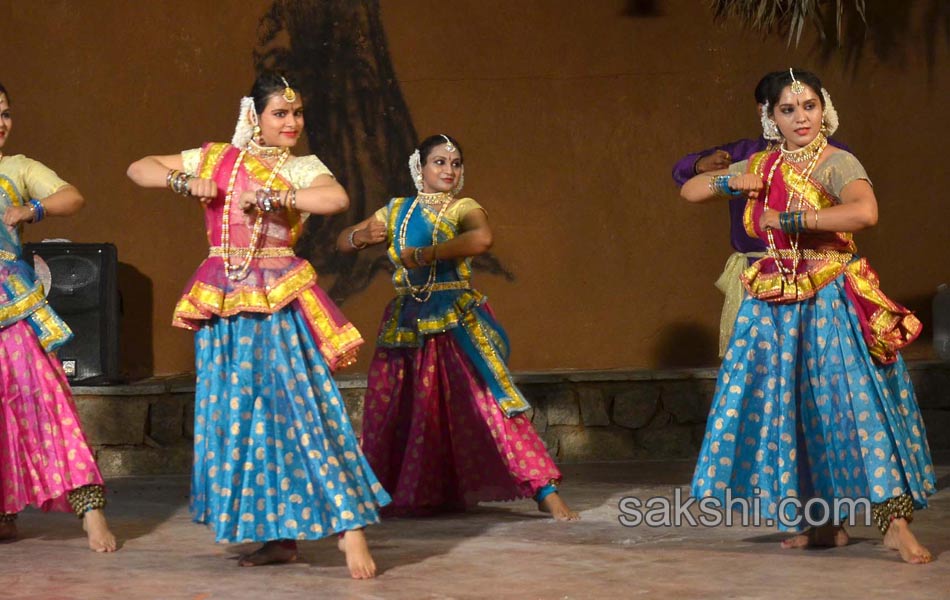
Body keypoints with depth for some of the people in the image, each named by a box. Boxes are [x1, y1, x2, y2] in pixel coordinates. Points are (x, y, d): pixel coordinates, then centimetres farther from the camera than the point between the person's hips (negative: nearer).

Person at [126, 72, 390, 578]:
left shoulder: (301, 168, 3)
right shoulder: (216, 158, 10)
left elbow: (336, 199, -19)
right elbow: (138, 170, 14)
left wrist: (267, 198, -16)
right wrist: (185, 182, -4)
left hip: (279, 299, -4)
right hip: (223, 300, 4)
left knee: (302, 402, -12)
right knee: (237, 411, 5)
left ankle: (350, 526, -13)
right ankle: (279, 533, 13)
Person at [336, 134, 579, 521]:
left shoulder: (463, 209, -3)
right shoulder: (397, 211, 12)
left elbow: (481, 239, -26)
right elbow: (342, 242, 17)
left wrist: (422, 255, -23)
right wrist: (361, 236, -7)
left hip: (456, 322, -5)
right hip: (405, 325, 5)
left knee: (488, 401, -13)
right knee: (388, 414, 8)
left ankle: (545, 492, -13)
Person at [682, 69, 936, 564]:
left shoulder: (838, 165, -8)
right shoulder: (761, 167, 11)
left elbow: (864, 212, -30)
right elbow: (689, 191, 22)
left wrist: (788, 218, -22)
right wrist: (731, 182, 1)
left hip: (830, 302, -6)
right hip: (776, 306, 6)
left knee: (855, 402, -13)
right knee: (796, 409, 6)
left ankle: (895, 523, -14)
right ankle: (826, 523, 15)